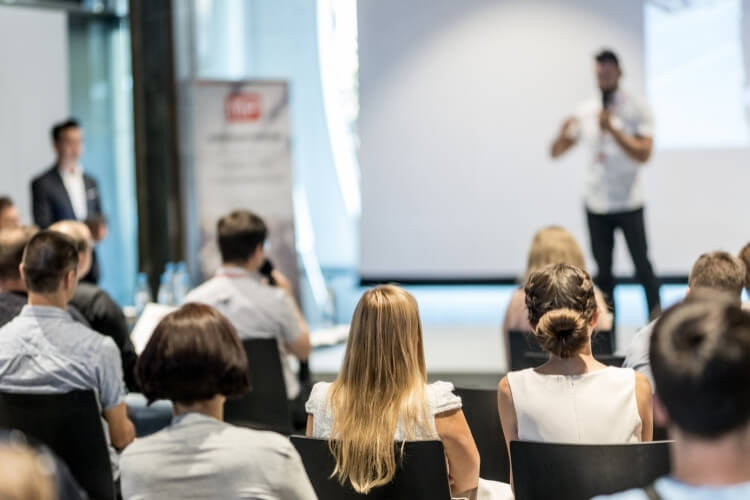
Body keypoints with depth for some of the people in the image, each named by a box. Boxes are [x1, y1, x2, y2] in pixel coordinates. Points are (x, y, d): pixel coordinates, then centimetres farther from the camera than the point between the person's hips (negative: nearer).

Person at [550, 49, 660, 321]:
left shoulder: (636, 109, -4)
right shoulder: (585, 110, 6)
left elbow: (644, 154, -15)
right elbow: (556, 151, 7)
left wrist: (613, 129, -23)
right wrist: (563, 133, -15)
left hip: (628, 203, -3)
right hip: (596, 203, 3)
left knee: (642, 267, 0)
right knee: (603, 271, 6)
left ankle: (656, 320, 11)